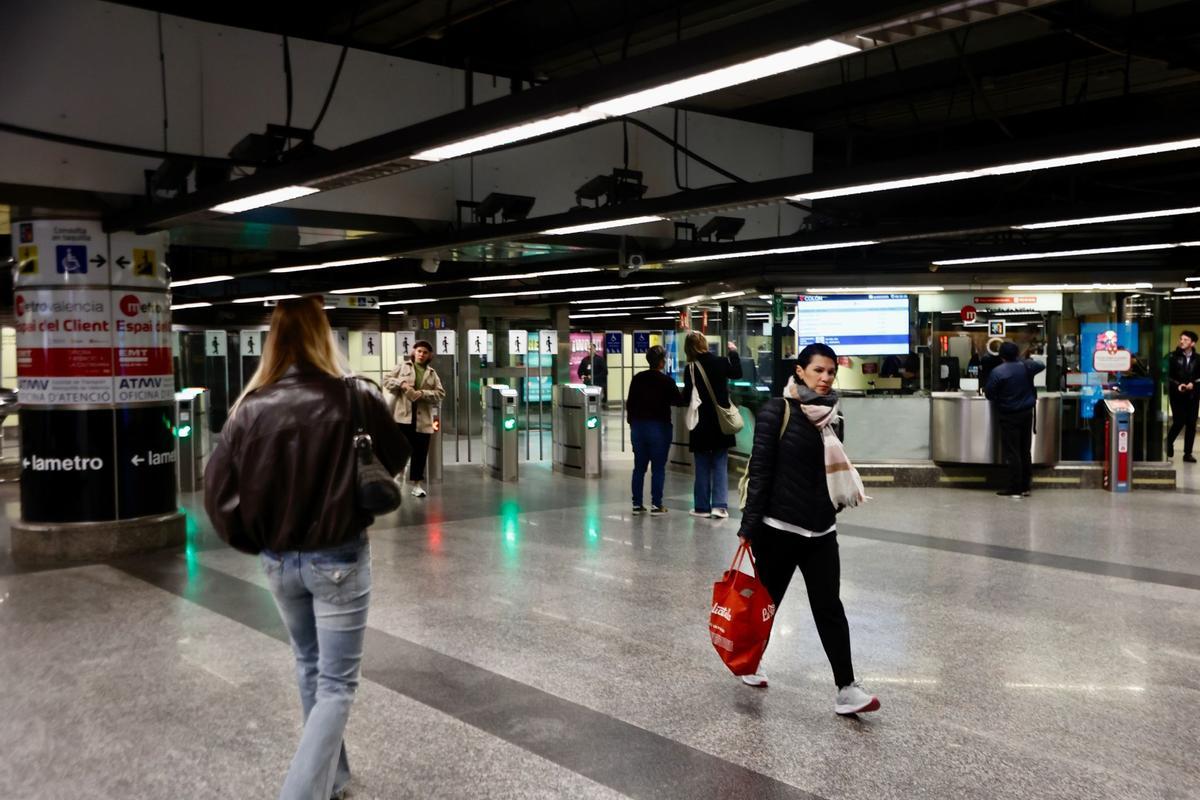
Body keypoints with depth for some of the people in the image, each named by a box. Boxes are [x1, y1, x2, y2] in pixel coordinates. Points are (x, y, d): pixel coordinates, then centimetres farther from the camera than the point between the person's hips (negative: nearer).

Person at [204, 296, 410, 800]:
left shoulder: (251, 407, -6)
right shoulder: (356, 397, -13)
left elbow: (217, 489, -5)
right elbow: (395, 460, 1)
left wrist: (254, 543, 8)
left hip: (278, 561, 4)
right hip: (338, 559, -4)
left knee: (309, 668, 23)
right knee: (336, 682, 6)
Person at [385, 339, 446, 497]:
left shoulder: (432, 373, 13)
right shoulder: (402, 367, 10)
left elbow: (441, 394, 4)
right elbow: (387, 381, 5)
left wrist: (422, 394, -11)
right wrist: (401, 383, -13)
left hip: (423, 418, 2)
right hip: (402, 415, -2)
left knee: (420, 452, 3)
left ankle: (417, 483, 11)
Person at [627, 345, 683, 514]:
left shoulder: (637, 378, 2)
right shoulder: (666, 381, -11)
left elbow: (629, 403, 6)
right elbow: (679, 401, -2)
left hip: (638, 426, 4)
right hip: (659, 427, -4)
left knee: (639, 467, 10)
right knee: (658, 468, 2)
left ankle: (637, 504, 12)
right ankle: (656, 504, 3)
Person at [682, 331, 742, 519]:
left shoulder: (691, 369, -12)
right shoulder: (721, 362, -4)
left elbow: (687, 397, -11)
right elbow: (737, 373, 17)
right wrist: (734, 352, 29)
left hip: (701, 425, -2)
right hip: (721, 422, 2)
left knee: (702, 466, 9)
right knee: (720, 465, 7)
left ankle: (702, 507, 12)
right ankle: (720, 505, -1)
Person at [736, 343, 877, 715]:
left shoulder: (831, 415, 8)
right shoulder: (778, 411, -10)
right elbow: (759, 469, -12)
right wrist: (750, 524, -15)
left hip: (821, 530, 4)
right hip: (779, 527, -4)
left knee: (829, 607, 0)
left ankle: (846, 689, 0)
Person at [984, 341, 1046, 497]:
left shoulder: (997, 372, -17)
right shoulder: (1026, 367, -1)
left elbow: (988, 393, -13)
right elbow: (1041, 365, 21)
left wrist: (998, 400, 8)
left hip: (1008, 416, -5)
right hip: (1026, 414, 5)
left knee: (1012, 453, -3)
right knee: (1026, 451, 12)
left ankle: (1015, 489, -3)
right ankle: (1025, 487, 17)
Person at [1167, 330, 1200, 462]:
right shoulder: (1173, 357, -3)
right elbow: (1167, 376, -4)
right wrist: (1177, 385, -18)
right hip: (1177, 395, -2)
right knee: (1179, 422, -8)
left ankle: (1188, 453, 10)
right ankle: (1168, 443, 20)